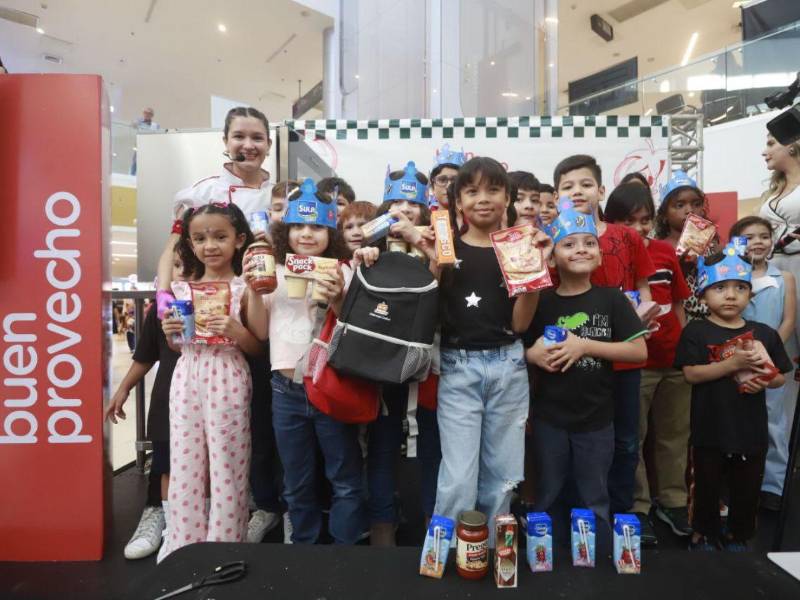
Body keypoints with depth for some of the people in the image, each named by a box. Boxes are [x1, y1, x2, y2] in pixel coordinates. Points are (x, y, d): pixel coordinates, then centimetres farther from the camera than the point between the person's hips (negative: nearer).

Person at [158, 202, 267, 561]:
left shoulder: (245, 288, -3)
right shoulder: (181, 287, 8)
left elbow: (259, 347, -2)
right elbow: (177, 347, 16)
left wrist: (236, 331, -19)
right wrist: (170, 333, -5)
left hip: (227, 379, -4)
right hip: (187, 378, 4)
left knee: (226, 465, 4)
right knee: (185, 463, 9)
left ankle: (224, 545, 21)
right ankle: (183, 544, 25)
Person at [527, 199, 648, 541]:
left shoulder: (611, 299, -3)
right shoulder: (541, 302, -2)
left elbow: (640, 351, -7)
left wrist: (584, 346, -15)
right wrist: (532, 355, -18)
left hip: (596, 417, 0)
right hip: (549, 417, 1)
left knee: (596, 502, 15)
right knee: (546, 500, 15)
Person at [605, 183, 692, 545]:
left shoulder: (666, 252, 6)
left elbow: (679, 303, 13)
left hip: (675, 359, 5)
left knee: (674, 434, 17)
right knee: (633, 438, 7)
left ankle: (672, 501, 34)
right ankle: (637, 508, 21)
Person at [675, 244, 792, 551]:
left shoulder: (765, 333, 3)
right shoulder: (696, 331, -9)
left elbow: (780, 378, 9)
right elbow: (691, 374, -16)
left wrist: (764, 380, -13)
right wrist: (733, 363, -25)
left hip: (752, 429, 4)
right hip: (710, 429, -3)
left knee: (748, 489, 18)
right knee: (707, 486, 13)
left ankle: (738, 537, 39)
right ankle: (703, 533, 33)